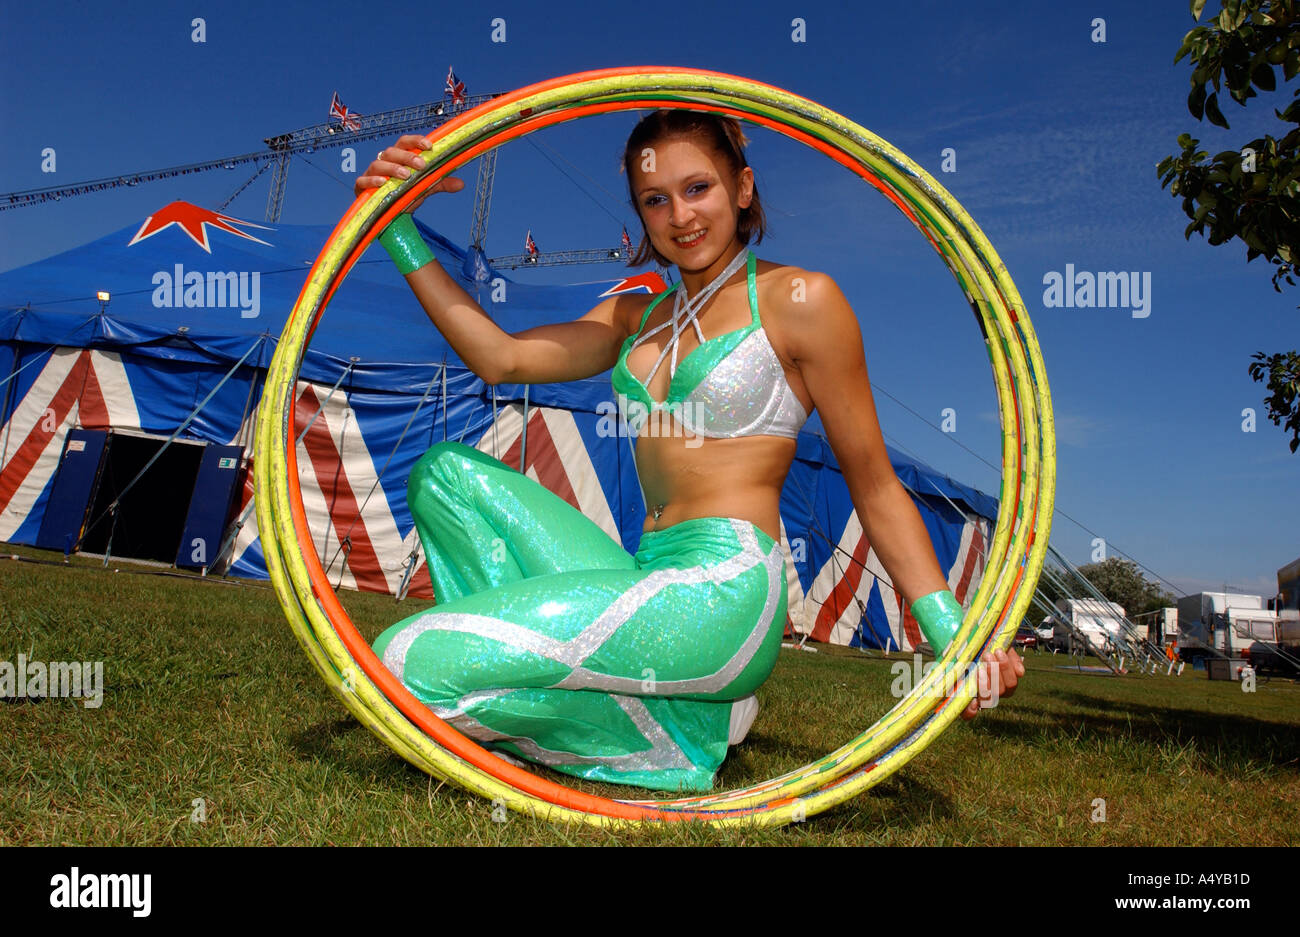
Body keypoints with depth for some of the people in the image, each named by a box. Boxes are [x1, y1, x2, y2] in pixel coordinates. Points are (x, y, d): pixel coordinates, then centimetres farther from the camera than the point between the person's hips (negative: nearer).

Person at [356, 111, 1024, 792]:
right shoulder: (638, 318, 18)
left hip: (724, 589, -7)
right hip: (649, 581, 8)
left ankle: (669, 732, -1)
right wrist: (399, 232, 0)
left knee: (410, 660, -15)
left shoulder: (797, 300, -2)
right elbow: (501, 358, 6)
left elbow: (874, 484, -1)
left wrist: (953, 634, -8)